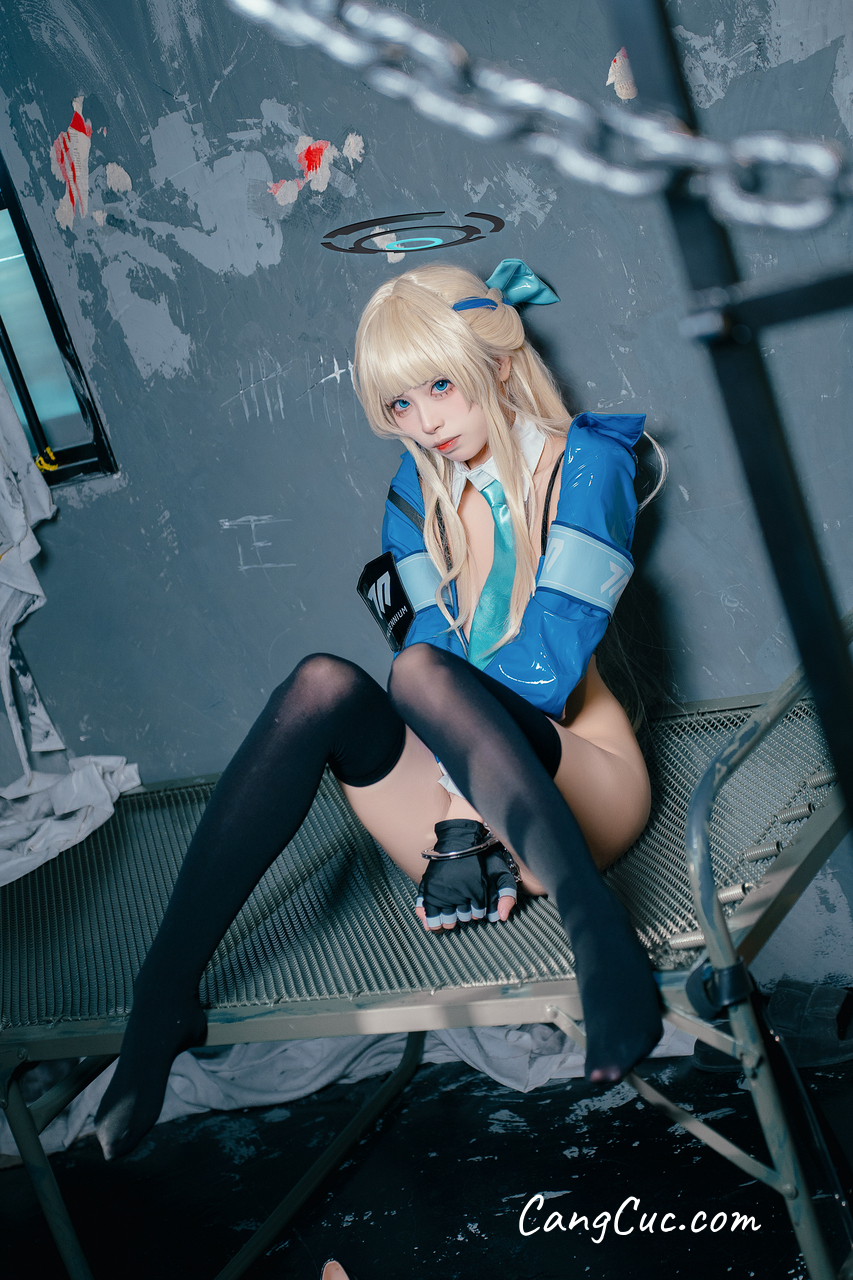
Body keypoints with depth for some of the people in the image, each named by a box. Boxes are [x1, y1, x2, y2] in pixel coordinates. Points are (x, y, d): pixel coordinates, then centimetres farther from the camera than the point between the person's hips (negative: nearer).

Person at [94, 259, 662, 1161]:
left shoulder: (585, 463, -4)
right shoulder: (417, 493, 11)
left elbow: (547, 671, -13)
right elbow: (439, 637, 2)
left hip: (576, 782, -4)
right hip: (457, 810, 4)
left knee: (420, 671, -31)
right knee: (324, 683, -25)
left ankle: (596, 926, -35)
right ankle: (162, 995, -30)